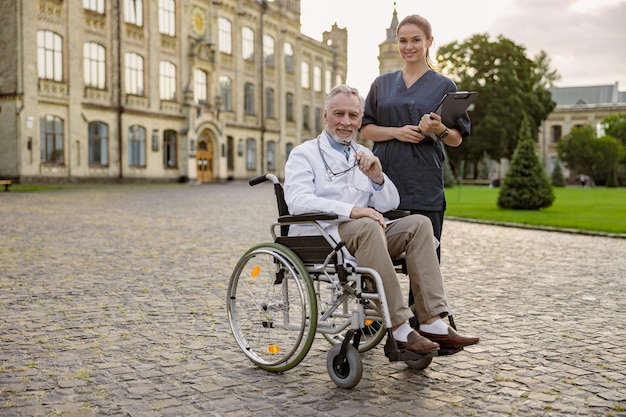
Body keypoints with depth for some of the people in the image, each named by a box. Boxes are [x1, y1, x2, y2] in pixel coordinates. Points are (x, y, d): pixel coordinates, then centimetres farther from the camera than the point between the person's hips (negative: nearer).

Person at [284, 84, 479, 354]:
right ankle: (399, 329, -34)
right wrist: (350, 210, -29)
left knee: (419, 223, -15)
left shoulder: (364, 157, 21)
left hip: (362, 239, 6)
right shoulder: (304, 154, 3)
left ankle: (433, 323, -23)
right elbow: (297, 200, -17)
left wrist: (377, 177, -7)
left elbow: (390, 205, 15)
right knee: (367, 227, -35)